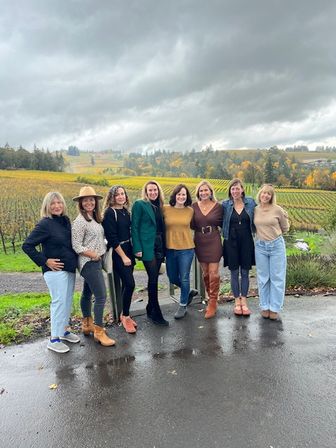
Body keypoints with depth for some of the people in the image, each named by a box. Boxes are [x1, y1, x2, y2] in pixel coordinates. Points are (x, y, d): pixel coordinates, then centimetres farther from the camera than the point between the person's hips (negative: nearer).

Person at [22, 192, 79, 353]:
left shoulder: (65, 220, 6)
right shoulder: (45, 224, -13)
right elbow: (27, 246, -14)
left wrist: (73, 261, 9)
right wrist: (45, 261, -14)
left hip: (70, 268, 7)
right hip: (56, 270, -7)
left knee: (68, 301, 15)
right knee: (59, 302, -5)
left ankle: (64, 330, 31)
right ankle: (54, 339, 9)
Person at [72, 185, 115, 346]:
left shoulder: (94, 218, 10)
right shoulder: (80, 221, -15)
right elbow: (76, 246, -17)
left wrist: (99, 255, 4)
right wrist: (94, 255, -16)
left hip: (96, 261, 9)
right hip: (89, 262, -9)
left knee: (87, 293, 19)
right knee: (101, 296, -8)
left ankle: (87, 325, 33)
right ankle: (99, 332, 4)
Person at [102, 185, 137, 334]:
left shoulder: (126, 211, 11)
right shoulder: (110, 213, -10)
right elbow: (112, 238, -15)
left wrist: (131, 253, 10)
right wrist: (123, 256, -14)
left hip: (128, 250, 7)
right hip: (117, 253, -7)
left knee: (126, 284, 11)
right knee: (130, 283, -11)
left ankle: (124, 315, 25)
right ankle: (126, 317, 6)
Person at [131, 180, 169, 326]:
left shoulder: (159, 206, 14)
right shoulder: (139, 204, -3)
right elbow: (134, 227, -6)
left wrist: (164, 247, 10)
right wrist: (137, 248, -13)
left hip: (159, 246, 6)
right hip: (147, 247, -6)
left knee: (154, 279, 11)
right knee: (153, 279, -5)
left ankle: (150, 309, 25)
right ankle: (156, 314, 5)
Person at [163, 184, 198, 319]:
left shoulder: (190, 210, -2)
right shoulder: (165, 209, -4)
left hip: (186, 249, -1)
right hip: (170, 249, 2)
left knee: (184, 278, 5)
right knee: (172, 278, 14)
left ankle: (183, 306, 25)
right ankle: (189, 292, 42)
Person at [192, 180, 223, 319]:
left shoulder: (218, 206, -4)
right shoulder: (194, 206, 0)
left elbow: (222, 224, 6)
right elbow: (191, 225, 4)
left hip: (214, 242, -2)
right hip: (199, 242, 3)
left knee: (213, 273, -2)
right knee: (205, 273, 11)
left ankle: (212, 303, 9)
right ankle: (211, 299, 27)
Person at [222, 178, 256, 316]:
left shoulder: (251, 203, 2)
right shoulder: (225, 205, -1)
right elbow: (221, 222, 5)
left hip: (246, 242, 1)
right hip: (231, 242, -1)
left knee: (245, 272, 7)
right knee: (234, 273, 7)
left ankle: (244, 301, 19)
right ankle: (237, 301, 19)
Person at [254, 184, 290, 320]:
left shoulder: (277, 210, -9)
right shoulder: (255, 210, 0)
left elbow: (285, 228, 4)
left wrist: (274, 234, 10)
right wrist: (264, 233, 6)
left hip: (276, 245, -2)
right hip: (260, 246, 3)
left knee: (277, 278, 5)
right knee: (263, 278, 10)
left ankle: (274, 308, 17)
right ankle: (265, 307, 23)